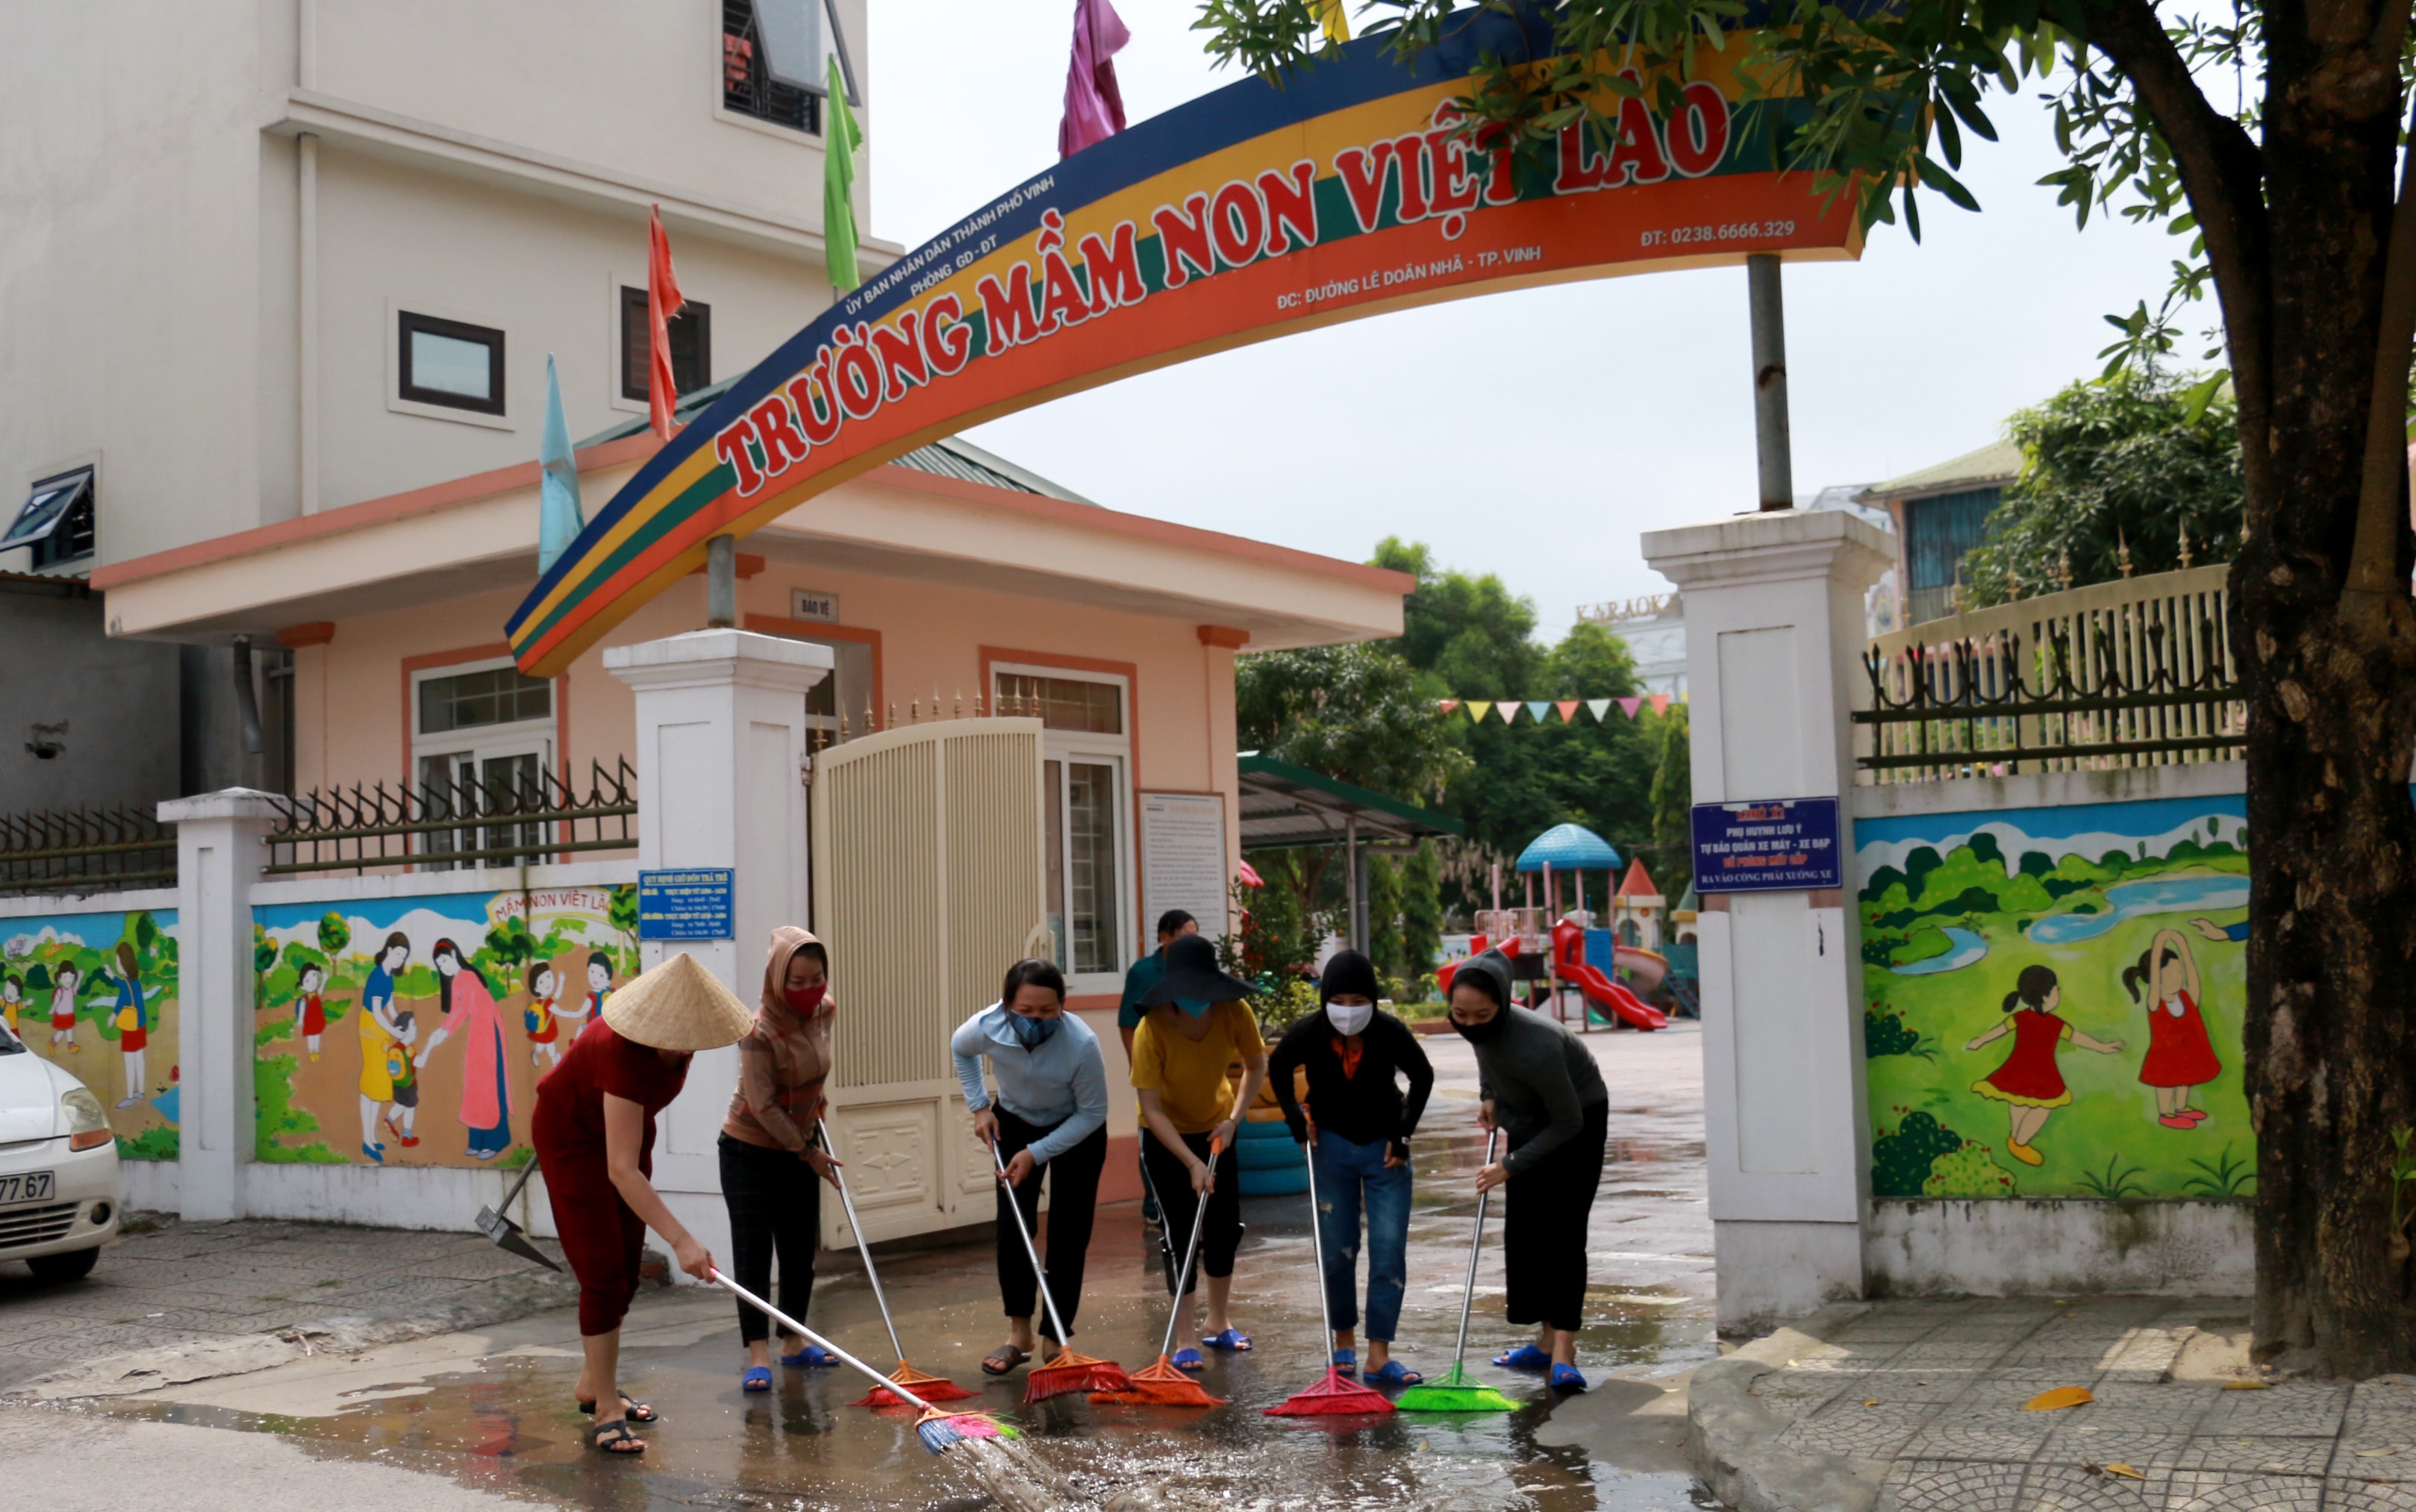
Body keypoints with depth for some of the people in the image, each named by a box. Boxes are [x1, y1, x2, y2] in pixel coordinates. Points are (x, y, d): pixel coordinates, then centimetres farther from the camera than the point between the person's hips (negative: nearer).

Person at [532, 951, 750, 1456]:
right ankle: (606, 1411, -6)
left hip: (621, 1128, 7)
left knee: (627, 1268, 10)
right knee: (603, 1271, -11)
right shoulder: (626, 1055, -41)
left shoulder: (675, 1039, -22)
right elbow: (621, 1171, -45)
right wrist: (681, 1241, -48)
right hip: (572, 1137, -7)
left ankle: (593, 1383, 24)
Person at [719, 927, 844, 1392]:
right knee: (753, 1249, -6)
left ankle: (793, 1344, 22)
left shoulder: (824, 1010, -7)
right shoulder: (760, 1032, -28)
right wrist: (808, 1152, -15)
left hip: (798, 1148, 7)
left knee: (801, 1249, 10)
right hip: (749, 1151, -6)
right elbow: (763, 1106, -23)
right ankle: (758, 1354, -3)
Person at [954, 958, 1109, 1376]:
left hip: (1077, 1133, -2)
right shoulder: (986, 1027, -30)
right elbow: (959, 1049, -1)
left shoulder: (1082, 1044, -38)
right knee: (1012, 1228, -2)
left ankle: (1057, 1341, 7)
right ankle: (1019, 1334, 10)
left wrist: (1036, 1153, -25)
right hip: (1015, 1123, 2)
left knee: (1068, 1236, -3)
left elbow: (1093, 1113, -22)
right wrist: (979, 1106, -6)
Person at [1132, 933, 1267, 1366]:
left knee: (1226, 1228, 8)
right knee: (1182, 1233, -8)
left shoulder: (1235, 1013, -24)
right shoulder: (1153, 1029, -32)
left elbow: (1256, 1066, -5)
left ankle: (1219, 1323, 25)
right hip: (1167, 1135, -4)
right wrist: (1192, 1163, -32)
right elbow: (1152, 1109, -28)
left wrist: (1234, 1118, -16)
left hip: (1216, 1126, 4)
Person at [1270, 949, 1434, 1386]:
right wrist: (1297, 1121, -2)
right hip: (1331, 1145, 1)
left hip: (1385, 1148, -1)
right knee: (1337, 1249, 4)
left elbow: (1422, 1077, -3)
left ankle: (1379, 1355, -4)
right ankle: (1344, 1342, 21)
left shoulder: (1391, 1033, -22)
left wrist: (1403, 1135, -5)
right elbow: (1278, 1069, 4)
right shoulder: (1308, 1034, -19)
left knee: (1390, 1249, -7)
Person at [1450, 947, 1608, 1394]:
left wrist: (1510, 1166, -23)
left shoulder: (1534, 1046, -39)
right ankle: (1548, 1341, 14)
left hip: (1577, 1126, -8)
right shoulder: (1480, 1027, -18)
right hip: (1529, 1122, 8)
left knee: (1562, 1232, -16)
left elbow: (1568, 1122, -28)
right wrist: (1488, 1096, 1)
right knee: (1525, 1232, 6)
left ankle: (1563, 1355, -20)